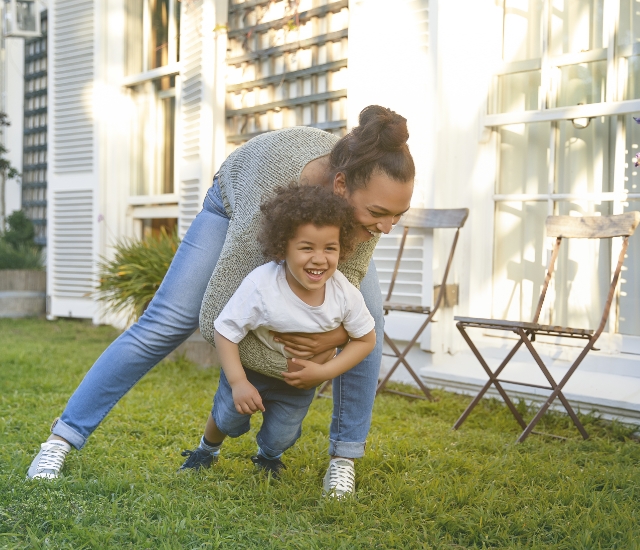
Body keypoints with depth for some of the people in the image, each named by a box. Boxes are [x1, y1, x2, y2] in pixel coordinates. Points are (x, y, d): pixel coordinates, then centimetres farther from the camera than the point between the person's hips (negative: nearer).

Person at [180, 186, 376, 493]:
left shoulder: (345, 294, -31)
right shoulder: (260, 286, -39)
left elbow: (366, 339, -15)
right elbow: (225, 332, -26)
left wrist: (325, 371, -25)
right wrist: (238, 382, -30)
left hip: (301, 376, 2)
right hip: (251, 366, -2)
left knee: (280, 438, 7)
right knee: (229, 418, 5)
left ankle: (267, 456, 47)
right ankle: (207, 449, 43)